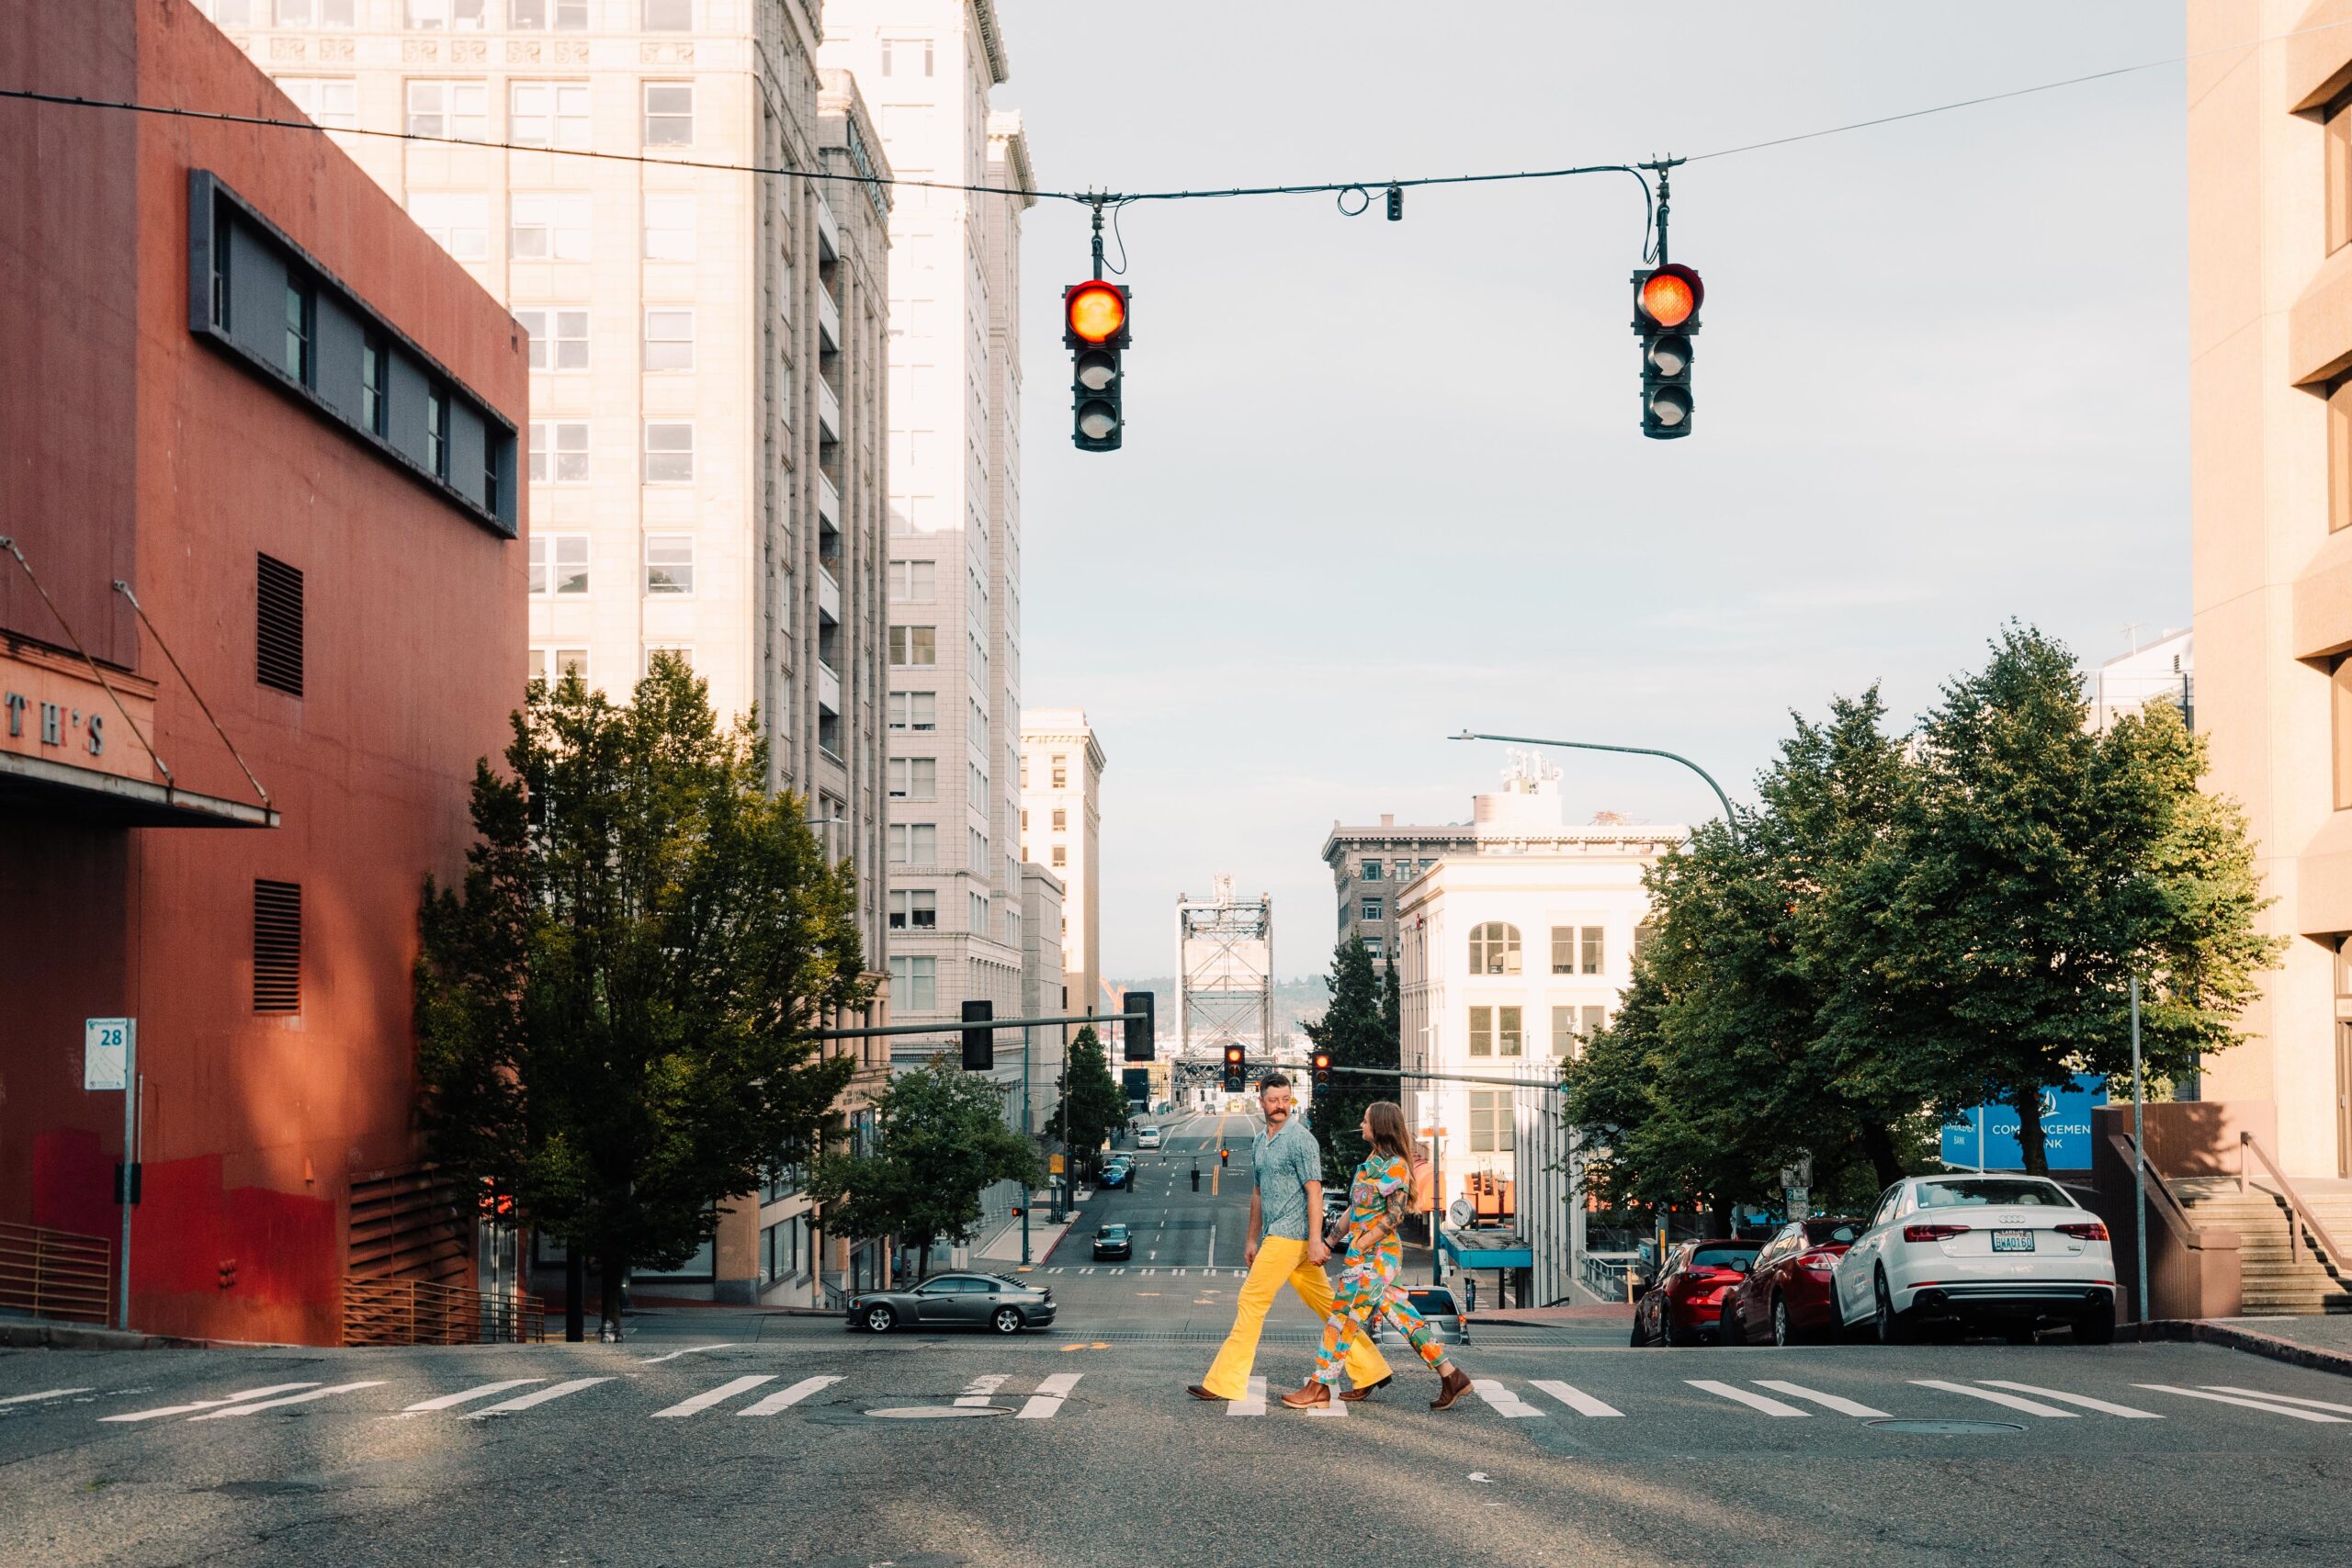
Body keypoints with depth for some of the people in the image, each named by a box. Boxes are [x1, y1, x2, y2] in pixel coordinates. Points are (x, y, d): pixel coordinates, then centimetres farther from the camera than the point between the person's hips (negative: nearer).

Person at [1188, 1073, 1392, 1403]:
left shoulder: (1301, 1139, -10)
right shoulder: (1260, 1145, 17)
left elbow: (1314, 1191, -14)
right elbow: (1258, 1193, 26)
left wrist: (1315, 1241, -20)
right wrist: (1252, 1239, 25)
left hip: (1291, 1236, -9)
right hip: (1275, 1237, 9)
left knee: (1251, 1302, -6)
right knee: (1326, 1304, 9)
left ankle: (1225, 1382, -2)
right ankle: (1369, 1369, 12)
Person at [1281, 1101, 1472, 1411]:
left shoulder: (1395, 1166, -12)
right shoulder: (1373, 1160, 16)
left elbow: (1394, 1215, -18)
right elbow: (1355, 1209, 20)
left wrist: (1359, 1247, -19)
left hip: (1376, 1254, -9)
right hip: (1367, 1254, 9)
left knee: (1344, 1315, -5)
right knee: (1401, 1315, 8)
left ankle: (1320, 1386, 0)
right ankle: (1451, 1376, 8)